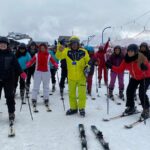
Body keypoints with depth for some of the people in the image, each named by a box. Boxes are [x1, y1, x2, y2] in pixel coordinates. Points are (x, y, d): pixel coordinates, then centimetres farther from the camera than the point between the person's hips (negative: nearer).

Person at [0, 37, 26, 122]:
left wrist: (21, 73, -18)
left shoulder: (11, 55, -1)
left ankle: (11, 113, 15)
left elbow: (16, 65, -5)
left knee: (10, 97, 4)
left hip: (9, 79, -2)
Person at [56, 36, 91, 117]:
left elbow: (88, 61, 6)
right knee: (71, 94, 13)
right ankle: (73, 108, 29)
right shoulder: (67, 52, -4)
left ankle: (81, 108, 20)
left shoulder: (83, 52, -5)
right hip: (71, 77, 2)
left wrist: (87, 67, -11)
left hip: (81, 77, -2)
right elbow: (59, 56, -15)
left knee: (82, 94, 2)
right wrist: (60, 49, -34)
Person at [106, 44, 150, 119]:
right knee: (129, 91, 1)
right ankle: (131, 107, 23)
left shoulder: (141, 58, -30)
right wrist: (111, 66, -23)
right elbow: (120, 70, -11)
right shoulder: (126, 59, -15)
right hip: (135, 78, 6)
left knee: (142, 93, -17)